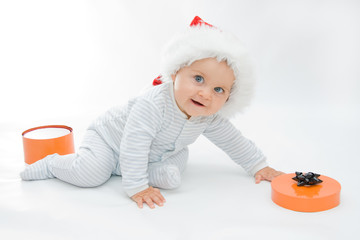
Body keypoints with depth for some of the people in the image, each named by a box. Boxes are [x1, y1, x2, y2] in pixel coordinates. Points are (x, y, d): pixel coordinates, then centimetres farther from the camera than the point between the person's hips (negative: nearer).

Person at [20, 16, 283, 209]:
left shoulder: (210, 118, -16)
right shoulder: (153, 105, -39)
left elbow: (234, 141, 0)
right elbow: (133, 148, -40)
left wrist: (259, 166, 4)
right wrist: (137, 187, -40)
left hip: (152, 155, 6)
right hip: (109, 136, -6)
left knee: (179, 157, -17)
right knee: (91, 174, -24)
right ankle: (53, 164, 3)